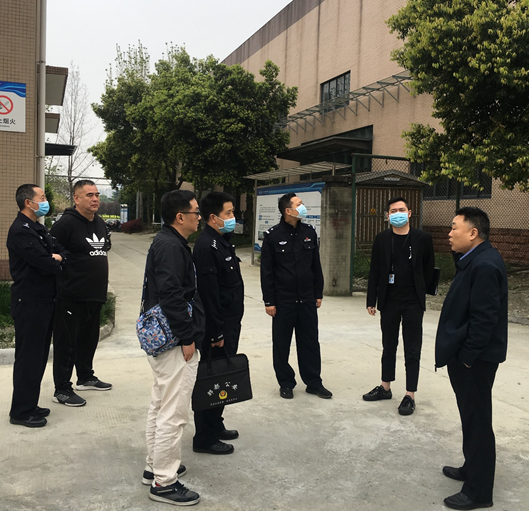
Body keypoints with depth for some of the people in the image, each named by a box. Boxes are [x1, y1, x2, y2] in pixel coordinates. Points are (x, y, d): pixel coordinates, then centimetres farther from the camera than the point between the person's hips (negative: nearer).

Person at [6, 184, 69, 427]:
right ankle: (21, 412, 8)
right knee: (28, 357, -3)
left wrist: (58, 257, -10)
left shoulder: (39, 229, 16)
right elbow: (45, 264, -23)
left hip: (43, 300, 10)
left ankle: (30, 405, 26)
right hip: (29, 302, -10)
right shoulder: (20, 231, -16)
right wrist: (56, 262, -2)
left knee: (39, 355, 15)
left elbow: (61, 250, 13)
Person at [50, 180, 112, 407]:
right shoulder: (66, 223, -14)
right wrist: (65, 278, -13)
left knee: (89, 339, 20)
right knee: (66, 343, 0)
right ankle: (62, 390, 9)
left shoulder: (100, 222, 12)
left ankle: (86, 377, 36)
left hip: (95, 295, 8)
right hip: (71, 296, -8)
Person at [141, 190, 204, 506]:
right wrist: (187, 338, -20)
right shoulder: (171, 247, -19)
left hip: (163, 340, 12)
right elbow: (171, 296, -26)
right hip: (175, 344, -12)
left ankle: (156, 466, 34)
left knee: (161, 406, 20)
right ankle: (164, 482, 7)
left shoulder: (168, 243, 15)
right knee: (174, 414, -3)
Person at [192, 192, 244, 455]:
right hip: (216, 327, -10)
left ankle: (216, 425, 33)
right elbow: (208, 294, -24)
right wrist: (216, 333, -22)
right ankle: (205, 438, 13)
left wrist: (230, 327, 18)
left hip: (229, 324, 10)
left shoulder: (222, 241, 12)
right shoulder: (206, 246, -20)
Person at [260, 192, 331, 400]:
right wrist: (269, 301, -7)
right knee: (282, 344, 7)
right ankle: (286, 383, 22)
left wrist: (318, 294, 10)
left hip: (307, 300, 3)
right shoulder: (272, 235, -7)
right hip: (283, 301, -3)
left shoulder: (309, 232, 5)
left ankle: (314, 382, 23)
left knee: (310, 343, 10)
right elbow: (266, 271, -6)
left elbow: (316, 266, 11)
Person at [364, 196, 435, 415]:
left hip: (413, 303, -2)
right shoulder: (382, 239, 0)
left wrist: (419, 291, 8)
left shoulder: (423, 238, -5)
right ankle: (385, 387, 30)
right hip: (389, 301, 2)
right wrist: (371, 300, 0)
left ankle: (410, 396, 12)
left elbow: (428, 268, 6)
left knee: (412, 350, 3)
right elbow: (374, 271, 1)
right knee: (388, 347, 16)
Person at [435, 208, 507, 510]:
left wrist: (466, 357, -18)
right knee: (472, 417, 22)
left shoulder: (485, 265, -22)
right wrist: (461, 355, 14)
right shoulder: (476, 260, 10)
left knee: (477, 421, 2)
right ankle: (472, 469, 39)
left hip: (475, 360, -10)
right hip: (467, 356, 10)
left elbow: (484, 318, -25)